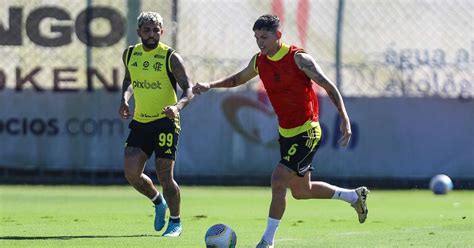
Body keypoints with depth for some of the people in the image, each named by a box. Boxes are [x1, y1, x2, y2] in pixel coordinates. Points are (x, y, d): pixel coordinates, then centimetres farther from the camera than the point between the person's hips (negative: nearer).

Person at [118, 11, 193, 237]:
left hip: (165, 122, -5)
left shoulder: (171, 57, -10)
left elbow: (188, 89, -13)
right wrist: (124, 100, 4)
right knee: (131, 174, -6)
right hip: (140, 122, 5)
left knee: (165, 176, -7)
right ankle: (158, 201, 24)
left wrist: (178, 106, -33)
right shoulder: (129, 54, 6)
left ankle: (175, 222, 13)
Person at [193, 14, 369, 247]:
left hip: (306, 132, -8)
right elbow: (238, 79, 22)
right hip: (285, 132, 8)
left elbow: (329, 86, -13)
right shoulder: (259, 61, 3)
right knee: (301, 191, 17)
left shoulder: (298, 58, -16)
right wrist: (210, 85, 7)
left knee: (278, 180, -18)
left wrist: (345, 119, -20)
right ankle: (355, 196, 38)